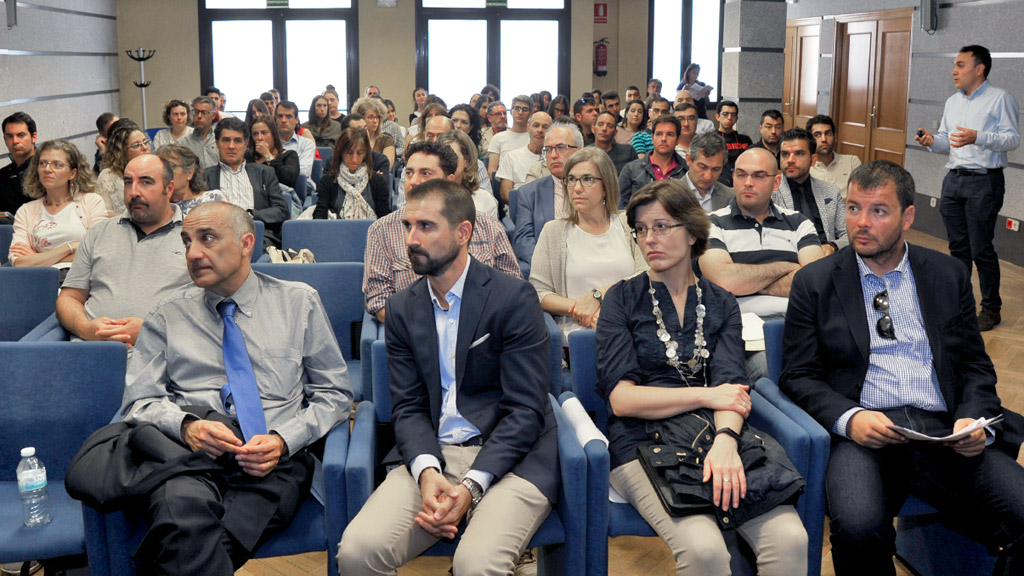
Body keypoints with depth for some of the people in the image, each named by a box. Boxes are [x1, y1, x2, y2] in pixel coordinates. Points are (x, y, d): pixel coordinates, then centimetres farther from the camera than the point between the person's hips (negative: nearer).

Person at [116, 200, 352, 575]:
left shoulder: (299, 302, 15)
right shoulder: (168, 316, 18)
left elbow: (334, 393, 14)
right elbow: (140, 401, 12)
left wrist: (284, 439, -4)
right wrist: (187, 426, -10)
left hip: (274, 459, -1)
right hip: (189, 451, 1)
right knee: (183, 519, -37)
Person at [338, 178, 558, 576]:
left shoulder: (514, 298, -4)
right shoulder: (401, 310, 11)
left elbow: (526, 410, -8)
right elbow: (408, 407, 7)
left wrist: (471, 486, -18)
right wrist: (427, 472, -14)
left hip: (507, 455, -3)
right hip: (430, 455, 4)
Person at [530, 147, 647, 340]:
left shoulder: (627, 224, 15)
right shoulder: (553, 231, 13)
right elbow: (538, 292, 6)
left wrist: (598, 295, -6)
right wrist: (576, 307, -10)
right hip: (578, 330, -2)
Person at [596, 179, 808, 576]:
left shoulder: (721, 304, 15)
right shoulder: (623, 299, 7)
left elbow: (731, 385, 0)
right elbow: (621, 398, -3)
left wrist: (725, 439, -21)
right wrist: (705, 395, -6)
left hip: (717, 437, 3)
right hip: (645, 441, -2)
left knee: (790, 540, -23)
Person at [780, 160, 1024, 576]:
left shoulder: (949, 275, 16)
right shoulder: (815, 282, 9)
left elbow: (976, 366, 17)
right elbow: (798, 375, 6)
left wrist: (974, 419, -4)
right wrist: (849, 418, -13)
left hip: (947, 433, 3)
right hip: (865, 434, -2)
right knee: (859, 529, -33)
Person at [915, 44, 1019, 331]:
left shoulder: (1000, 98, -6)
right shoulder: (952, 102, 15)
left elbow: (1013, 139, -12)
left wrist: (978, 138, -26)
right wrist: (933, 141, -4)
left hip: (984, 182, -6)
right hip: (954, 179, 6)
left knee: (981, 248, -4)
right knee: (958, 246, 11)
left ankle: (991, 308, 9)